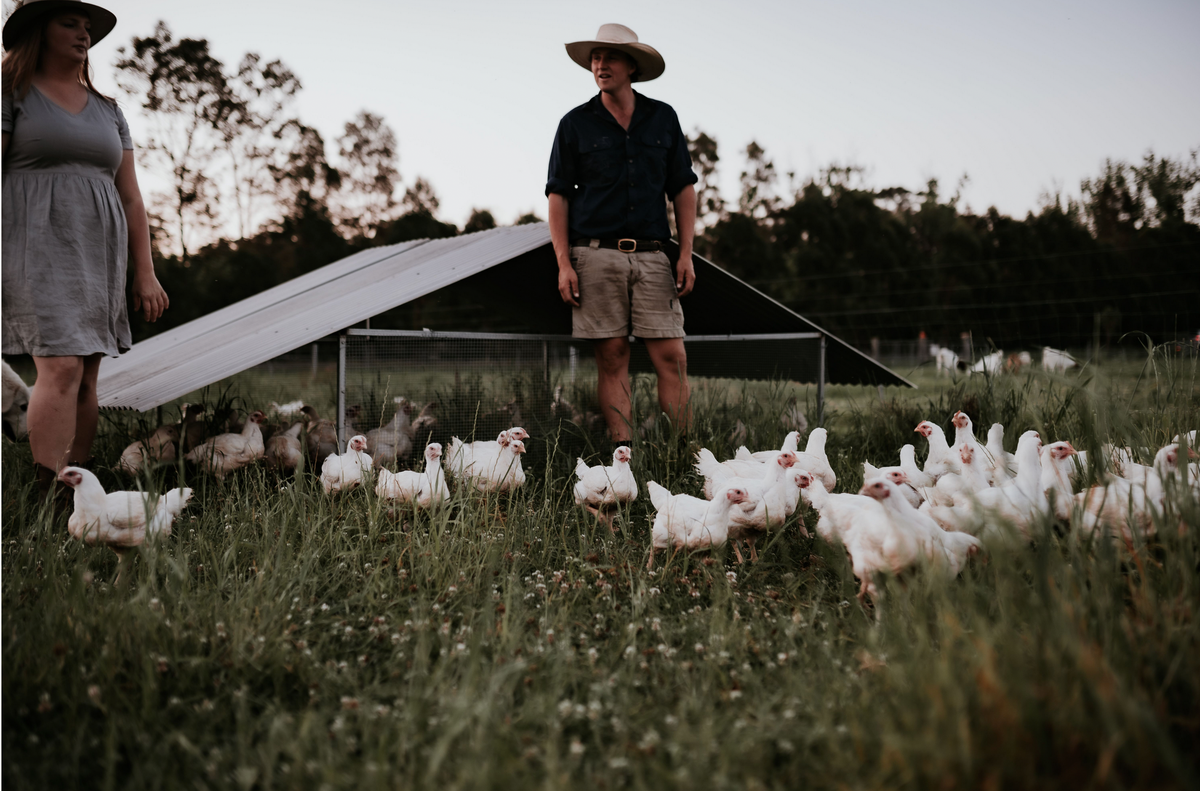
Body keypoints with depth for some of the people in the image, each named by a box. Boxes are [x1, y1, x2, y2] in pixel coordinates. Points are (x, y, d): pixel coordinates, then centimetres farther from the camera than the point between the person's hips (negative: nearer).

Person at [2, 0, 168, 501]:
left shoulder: (107, 110, 18)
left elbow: (130, 198, 16)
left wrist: (145, 273, 8)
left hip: (98, 255, 5)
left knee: (86, 379, 2)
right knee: (61, 369, -18)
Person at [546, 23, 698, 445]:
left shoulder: (663, 118, 12)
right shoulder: (576, 123, 8)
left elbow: (683, 190, 13)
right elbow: (559, 196, 6)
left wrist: (686, 255, 3)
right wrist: (564, 264, -4)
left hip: (651, 256, 1)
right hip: (597, 255, -1)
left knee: (672, 357, -5)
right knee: (612, 359, -1)